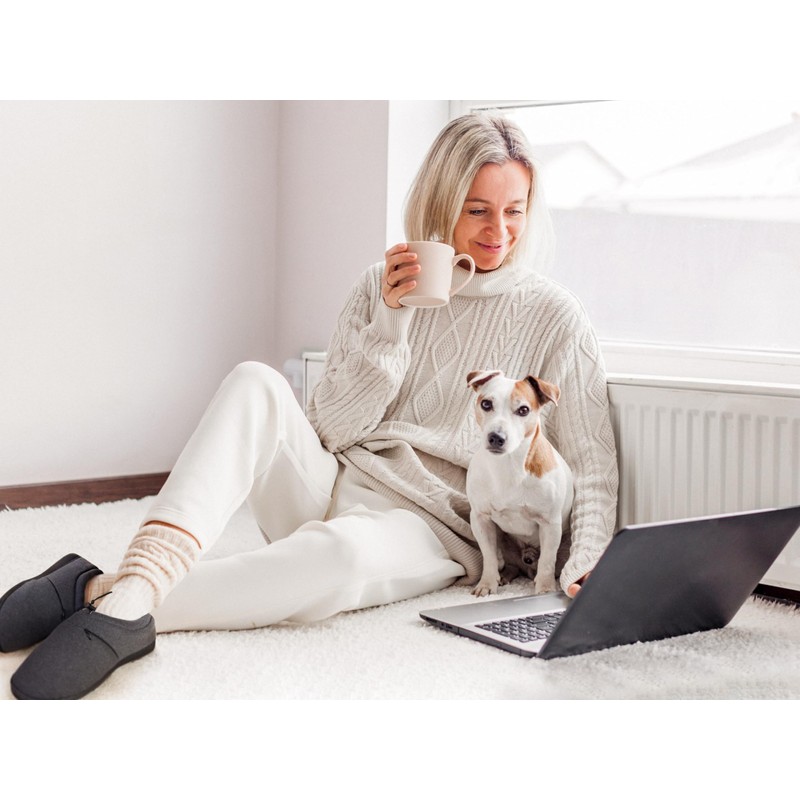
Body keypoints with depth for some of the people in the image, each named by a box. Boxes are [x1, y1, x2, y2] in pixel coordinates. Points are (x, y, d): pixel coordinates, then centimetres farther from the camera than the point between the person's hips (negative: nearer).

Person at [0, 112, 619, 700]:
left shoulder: (552, 316, 1)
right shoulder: (383, 288, 9)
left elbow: (593, 462, 1)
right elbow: (329, 428, 3)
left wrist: (586, 564, -16)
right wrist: (391, 324, -9)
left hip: (429, 526, -3)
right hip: (329, 488, 3)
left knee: (341, 549, -41)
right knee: (256, 382, -27)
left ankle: (109, 600, -40)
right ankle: (138, 583, -44)